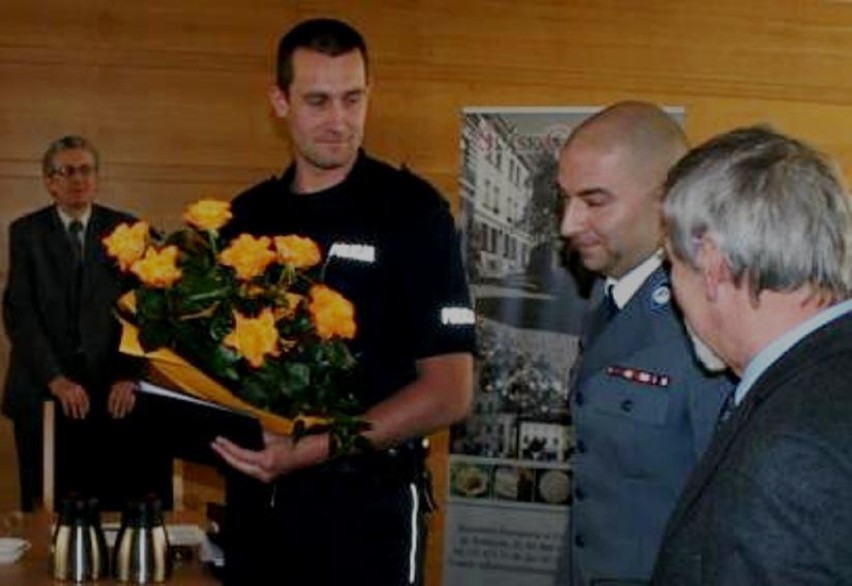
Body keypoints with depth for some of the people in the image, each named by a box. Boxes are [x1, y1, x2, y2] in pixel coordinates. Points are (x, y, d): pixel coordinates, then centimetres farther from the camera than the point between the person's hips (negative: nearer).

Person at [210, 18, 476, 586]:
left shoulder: (412, 210, -9)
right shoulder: (247, 216, 5)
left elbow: (449, 391, -14)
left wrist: (316, 449, -21)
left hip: (365, 502, -4)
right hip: (256, 496, 5)